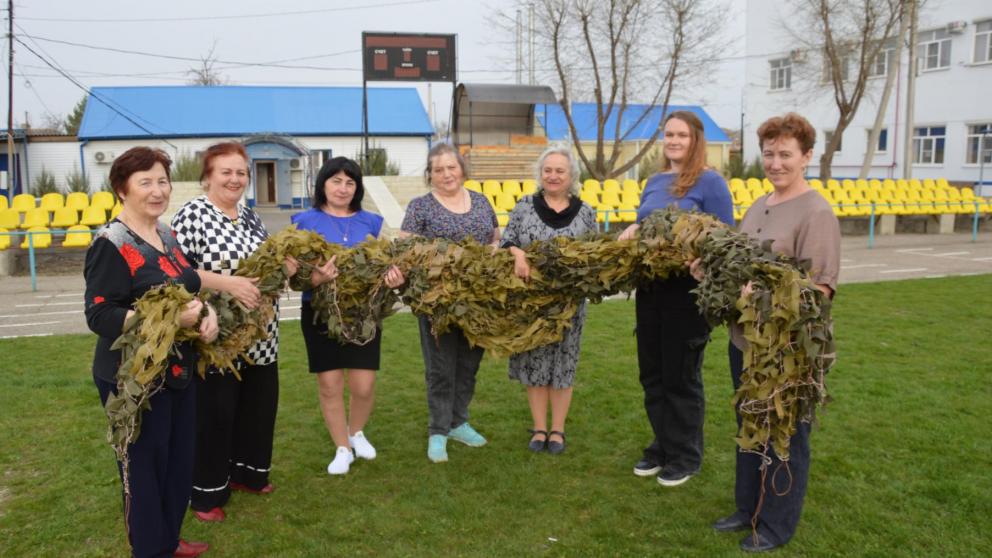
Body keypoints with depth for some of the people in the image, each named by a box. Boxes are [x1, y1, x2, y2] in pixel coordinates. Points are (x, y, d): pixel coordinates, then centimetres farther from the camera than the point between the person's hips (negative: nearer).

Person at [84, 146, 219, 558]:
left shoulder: (166, 235, 7)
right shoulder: (111, 245, -16)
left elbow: (189, 289, 14)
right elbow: (98, 316, -21)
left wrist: (207, 312, -9)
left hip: (179, 371, 8)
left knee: (180, 461, 18)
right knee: (145, 468, 5)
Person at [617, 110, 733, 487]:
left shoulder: (710, 182, -8)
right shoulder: (654, 182, 12)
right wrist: (632, 231, -3)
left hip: (688, 290, -7)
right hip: (650, 288, 7)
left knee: (681, 375, 5)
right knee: (652, 373, 14)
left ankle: (685, 456, 21)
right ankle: (662, 446, 30)